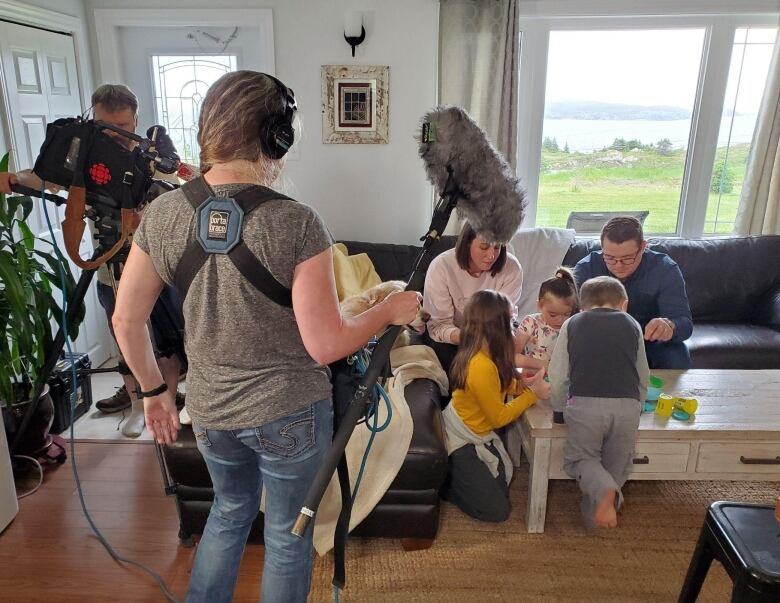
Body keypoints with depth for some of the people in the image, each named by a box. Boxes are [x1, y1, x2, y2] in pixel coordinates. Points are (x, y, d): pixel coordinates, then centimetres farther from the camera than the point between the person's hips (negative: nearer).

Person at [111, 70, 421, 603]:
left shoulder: (162, 214, -8)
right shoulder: (295, 223, -23)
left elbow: (126, 320, 0)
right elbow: (327, 344, -21)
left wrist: (154, 389, 15)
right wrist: (392, 309, -5)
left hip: (209, 410, 5)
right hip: (289, 414, -4)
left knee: (230, 511, 32)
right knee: (287, 536, 20)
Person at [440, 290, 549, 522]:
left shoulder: (478, 354, -6)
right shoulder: (482, 367, -33)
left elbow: (501, 385, 10)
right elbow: (500, 417, -21)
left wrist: (525, 384, -6)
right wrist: (533, 394, -14)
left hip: (478, 435, 9)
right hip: (461, 444, -9)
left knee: (502, 483, 20)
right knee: (497, 510, -1)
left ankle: (449, 476, 23)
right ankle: (442, 483, 9)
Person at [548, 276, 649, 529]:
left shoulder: (572, 324, 15)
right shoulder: (632, 325, 20)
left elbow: (558, 375, 9)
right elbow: (643, 377, 23)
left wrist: (559, 410, 21)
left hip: (585, 404, -2)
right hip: (627, 406, 2)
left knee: (579, 457, 16)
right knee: (617, 465, 20)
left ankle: (603, 489, -10)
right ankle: (593, 515, 15)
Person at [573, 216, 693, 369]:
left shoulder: (665, 270, -16)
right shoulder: (586, 268, -15)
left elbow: (684, 323, -24)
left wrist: (668, 326, -50)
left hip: (650, 343, 1)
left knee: (677, 355, -28)